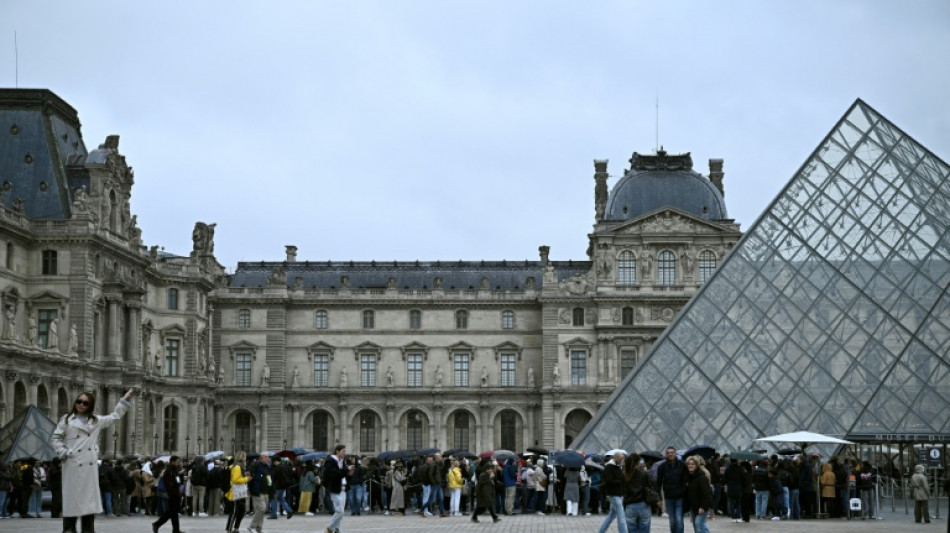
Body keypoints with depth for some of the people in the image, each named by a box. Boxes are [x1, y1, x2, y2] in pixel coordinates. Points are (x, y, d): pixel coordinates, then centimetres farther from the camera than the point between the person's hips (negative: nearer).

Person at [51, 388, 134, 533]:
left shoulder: (96, 421, 14)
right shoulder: (67, 419, 4)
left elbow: (114, 417, 25)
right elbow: (56, 438, 3)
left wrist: (124, 400, 24)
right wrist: (64, 453, -9)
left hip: (89, 466, 3)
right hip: (73, 466, -3)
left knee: (89, 499, 4)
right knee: (71, 499, -4)